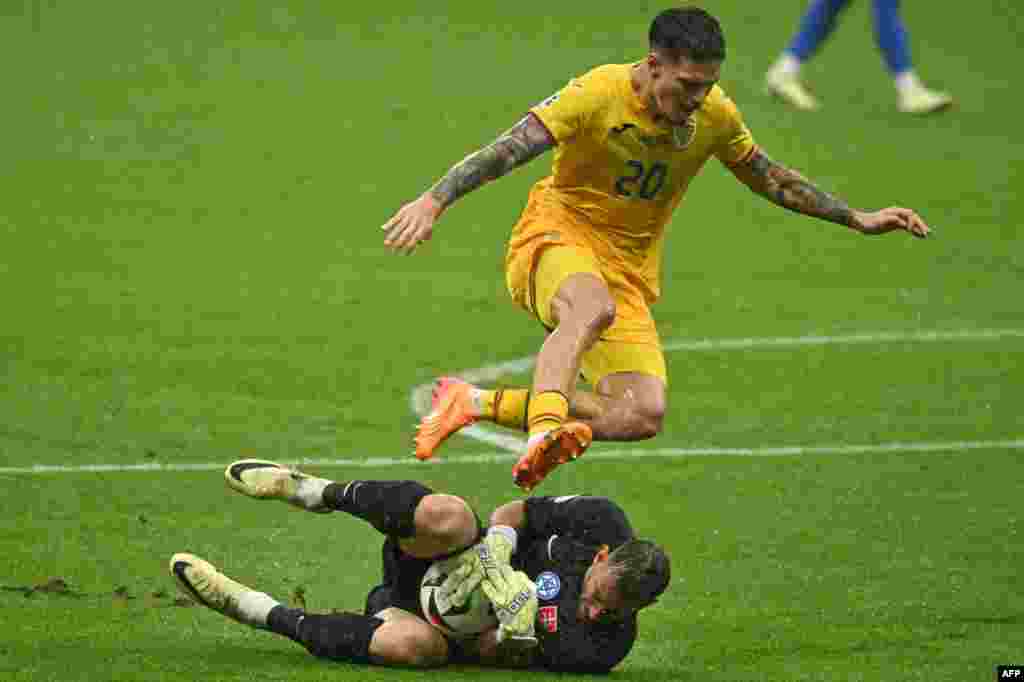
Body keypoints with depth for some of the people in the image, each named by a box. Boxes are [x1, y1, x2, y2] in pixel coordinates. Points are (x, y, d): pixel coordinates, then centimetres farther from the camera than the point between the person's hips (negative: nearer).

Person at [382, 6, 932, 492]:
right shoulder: (599, 94, -17)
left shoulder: (715, 116, -1)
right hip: (556, 238, -6)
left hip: (629, 271, 6)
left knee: (643, 417, -15)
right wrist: (433, 202, -36)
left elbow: (772, 179, 17)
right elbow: (509, 149, -23)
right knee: (593, 307, -42)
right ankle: (543, 431, -53)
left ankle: (479, 404, -7)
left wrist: (858, 220, 17)